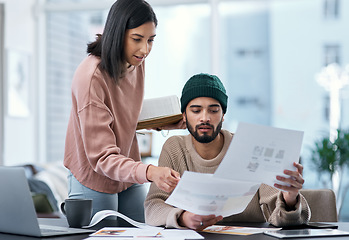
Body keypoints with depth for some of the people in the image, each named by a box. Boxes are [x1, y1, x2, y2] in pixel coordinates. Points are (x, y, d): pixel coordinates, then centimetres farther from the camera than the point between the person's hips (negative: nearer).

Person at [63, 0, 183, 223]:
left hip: (128, 176, 7)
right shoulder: (91, 76, -26)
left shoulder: (136, 63, -4)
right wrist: (149, 172, -44)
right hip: (95, 181, -7)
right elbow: (102, 157, -29)